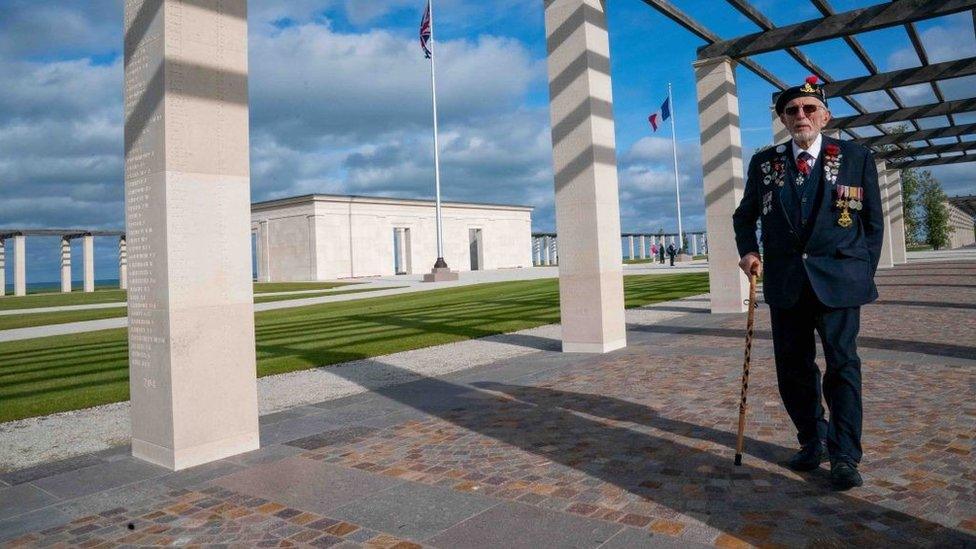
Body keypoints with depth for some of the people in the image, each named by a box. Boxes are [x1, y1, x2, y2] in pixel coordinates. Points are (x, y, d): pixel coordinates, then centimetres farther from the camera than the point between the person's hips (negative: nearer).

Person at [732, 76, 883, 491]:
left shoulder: (857, 158, 3)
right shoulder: (764, 163, 7)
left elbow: (874, 223, 6)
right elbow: (745, 215, 17)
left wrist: (865, 275, 1)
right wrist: (748, 251, 0)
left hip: (837, 278, -2)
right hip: (785, 281, 3)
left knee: (842, 363, -3)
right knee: (794, 367, 7)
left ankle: (844, 456, 7)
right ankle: (812, 444, 24)